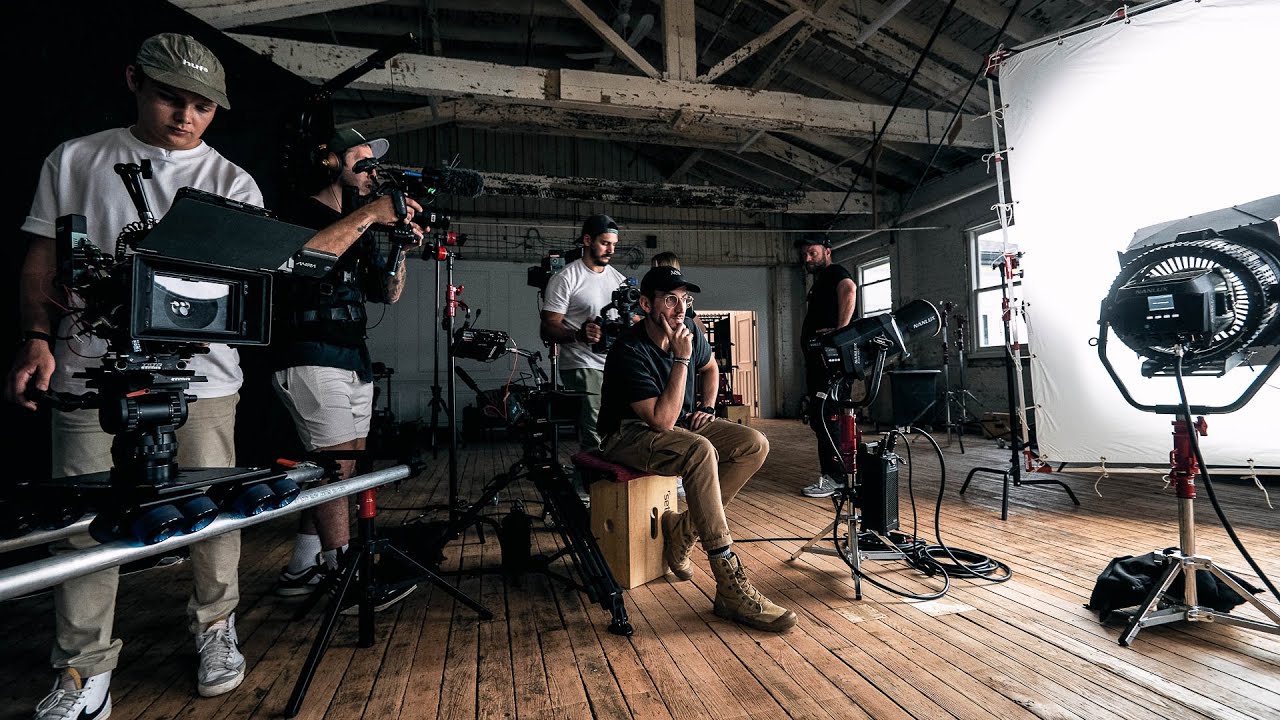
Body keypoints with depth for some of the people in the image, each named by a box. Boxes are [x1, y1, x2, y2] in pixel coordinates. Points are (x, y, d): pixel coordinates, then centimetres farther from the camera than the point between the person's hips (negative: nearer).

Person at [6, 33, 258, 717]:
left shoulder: (232, 184, 7)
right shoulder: (75, 160, 12)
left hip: (201, 377, -1)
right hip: (91, 374, 1)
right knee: (85, 522, 3)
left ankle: (216, 629, 25)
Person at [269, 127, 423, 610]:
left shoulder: (359, 226, 22)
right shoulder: (302, 213, 0)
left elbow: (388, 294, 17)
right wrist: (369, 215, -22)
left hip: (354, 360, 8)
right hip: (311, 358, -8)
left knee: (342, 468, 7)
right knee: (336, 466, -11)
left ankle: (302, 569, 18)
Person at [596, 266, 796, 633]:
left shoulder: (689, 330, -2)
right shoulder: (629, 352, -24)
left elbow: (709, 368, 21)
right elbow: (662, 421, -31)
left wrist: (708, 407, 4)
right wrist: (681, 358, -30)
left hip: (680, 423, 8)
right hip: (631, 435, -7)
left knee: (755, 445, -11)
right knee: (700, 451, -37)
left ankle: (684, 527, -2)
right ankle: (731, 588, -31)